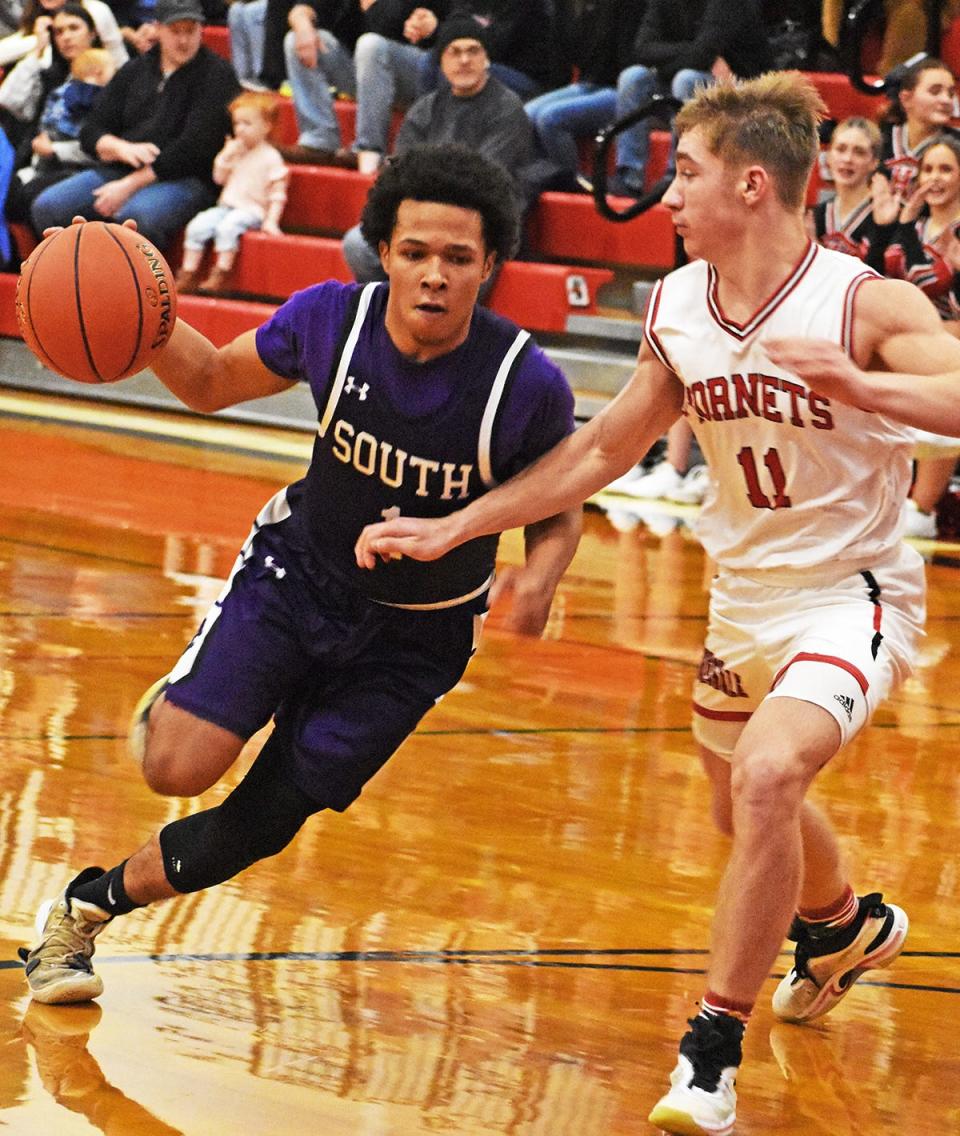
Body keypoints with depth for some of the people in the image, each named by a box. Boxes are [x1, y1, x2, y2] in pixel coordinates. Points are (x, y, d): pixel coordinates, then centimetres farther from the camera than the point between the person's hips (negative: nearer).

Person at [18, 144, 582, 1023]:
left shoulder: (528, 385, -25)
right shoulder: (331, 320, -19)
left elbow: (558, 513, -6)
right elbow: (213, 382, 1)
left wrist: (538, 580, -28)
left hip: (416, 634, -1)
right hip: (299, 569, 1)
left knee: (263, 822, -1)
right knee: (180, 768, -17)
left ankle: (89, 905, 23)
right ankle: (178, 703, 21)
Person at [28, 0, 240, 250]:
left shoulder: (217, 75, 0)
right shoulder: (134, 71, 17)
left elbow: (195, 147, -11)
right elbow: (91, 132, 15)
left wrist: (130, 185, -15)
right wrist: (121, 148, -10)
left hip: (183, 179, -6)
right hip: (117, 171, 6)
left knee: (135, 216, -40)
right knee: (46, 208, -16)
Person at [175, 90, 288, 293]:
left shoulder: (271, 157, -4)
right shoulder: (235, 150, 15)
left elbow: (277, 194, -7)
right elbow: (219, 177, 15)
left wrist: (271, 221, -17)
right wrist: (227, 155, 0)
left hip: (252, 210, -6)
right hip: (226, 205, 6)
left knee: (227, 227, -34)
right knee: (197, 226, -16)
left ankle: (220, 275, -29)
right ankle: (188, 274, -13)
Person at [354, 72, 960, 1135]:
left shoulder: (866, 303, -21)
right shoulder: (676, 308, -2)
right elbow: (598, 453, 10)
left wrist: (847, 382, -46)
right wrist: (453, 527, 7)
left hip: (850, 596, -7)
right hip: (742, 596, 7)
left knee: (766, 776, -29)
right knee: (743, 805, 24)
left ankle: (714, 1045, -18)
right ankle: (845, 927, 58)